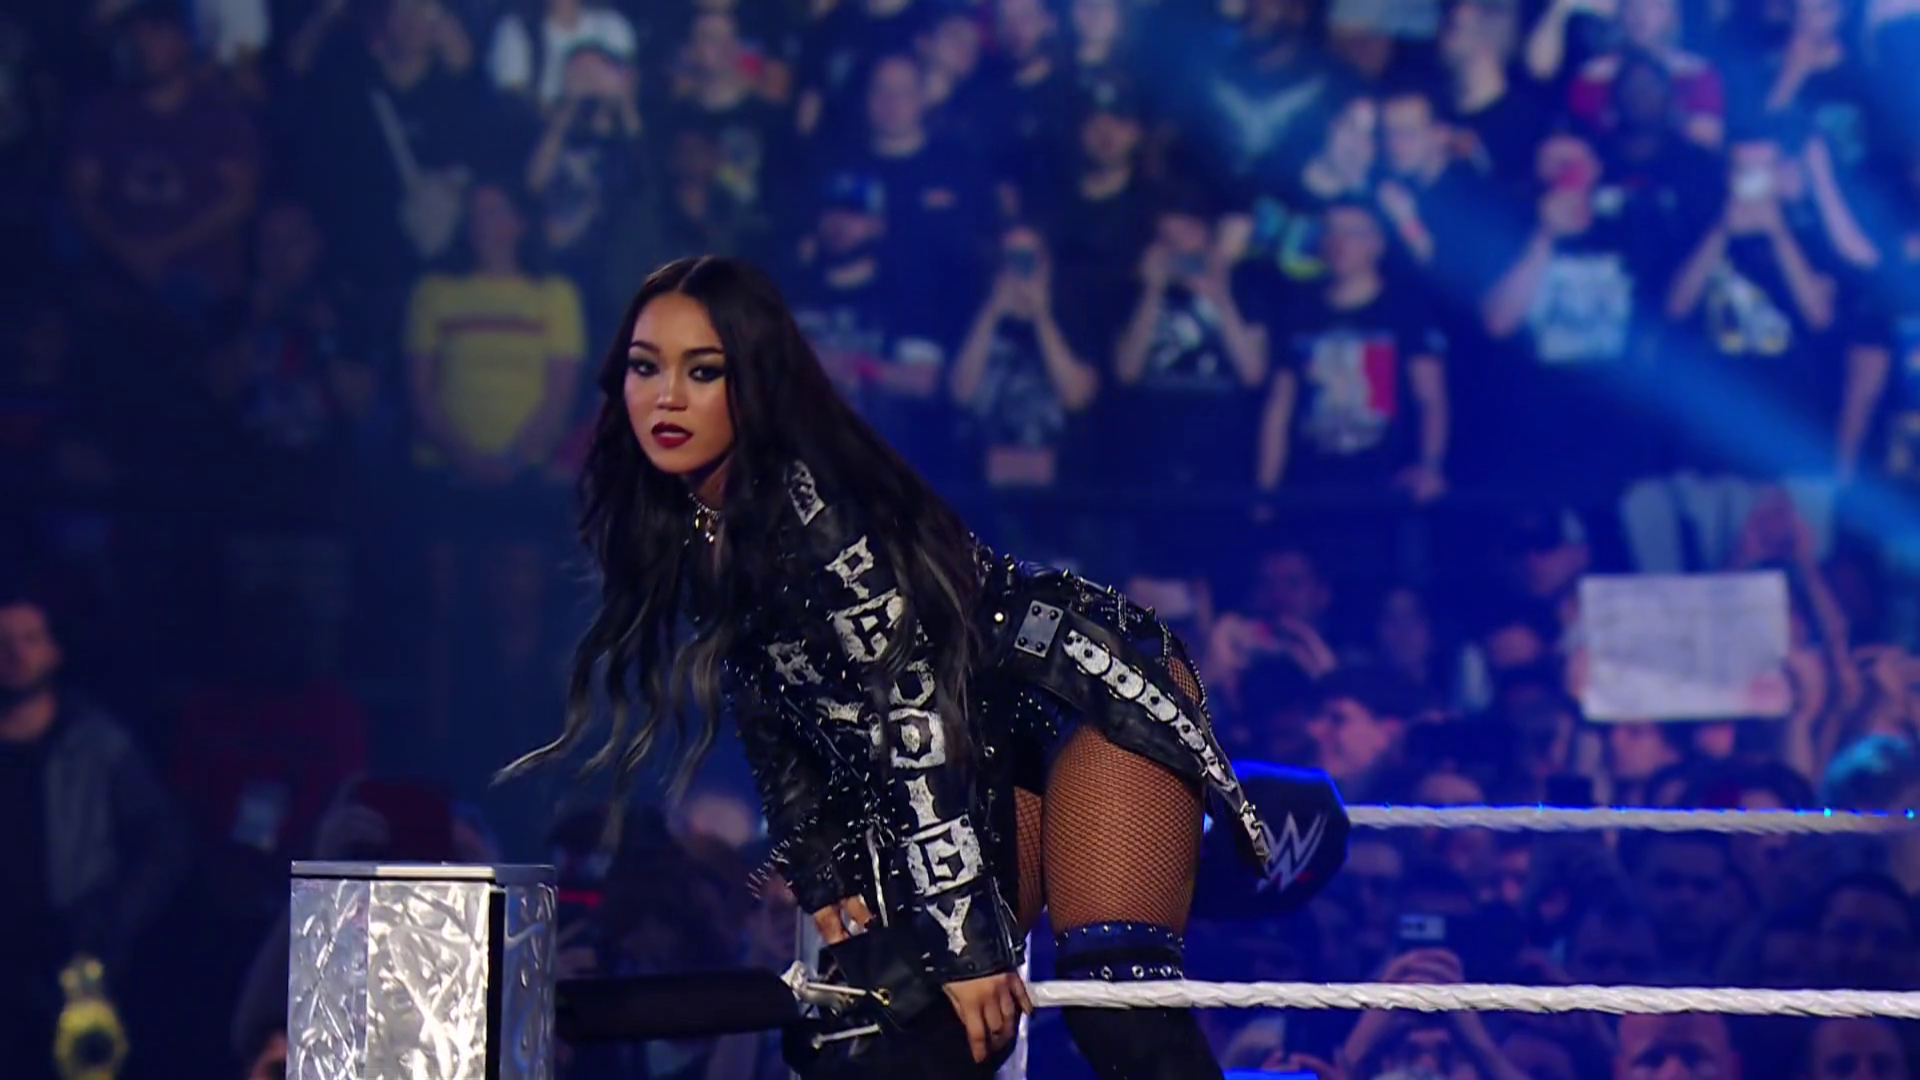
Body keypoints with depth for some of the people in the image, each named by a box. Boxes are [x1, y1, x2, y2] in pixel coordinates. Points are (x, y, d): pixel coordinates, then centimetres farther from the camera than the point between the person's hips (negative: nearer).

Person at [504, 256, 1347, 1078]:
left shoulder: (814, 504, -27)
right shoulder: (679, 531, -3)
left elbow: (910, 717, -28)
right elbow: (773, 714, 10)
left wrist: (966, 938, -28)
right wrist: (819, 877, 4)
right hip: (992, 755, 10)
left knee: (1116, 1007, -22)